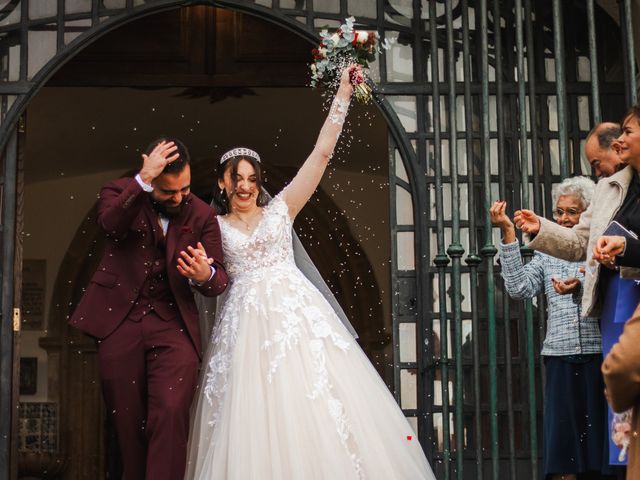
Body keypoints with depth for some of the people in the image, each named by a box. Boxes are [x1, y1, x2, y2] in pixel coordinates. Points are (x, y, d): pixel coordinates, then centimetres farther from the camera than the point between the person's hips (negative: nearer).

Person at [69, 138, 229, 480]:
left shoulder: (202, 215, 4)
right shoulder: (119, 192, 2)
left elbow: (219, 281, -1)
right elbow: (111, 224, -22)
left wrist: (206, 275, -25)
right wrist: (143, 181, -32)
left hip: (173, 326, 0)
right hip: (120, 323, 0)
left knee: (171, 413, -18)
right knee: (128, 421, 5)